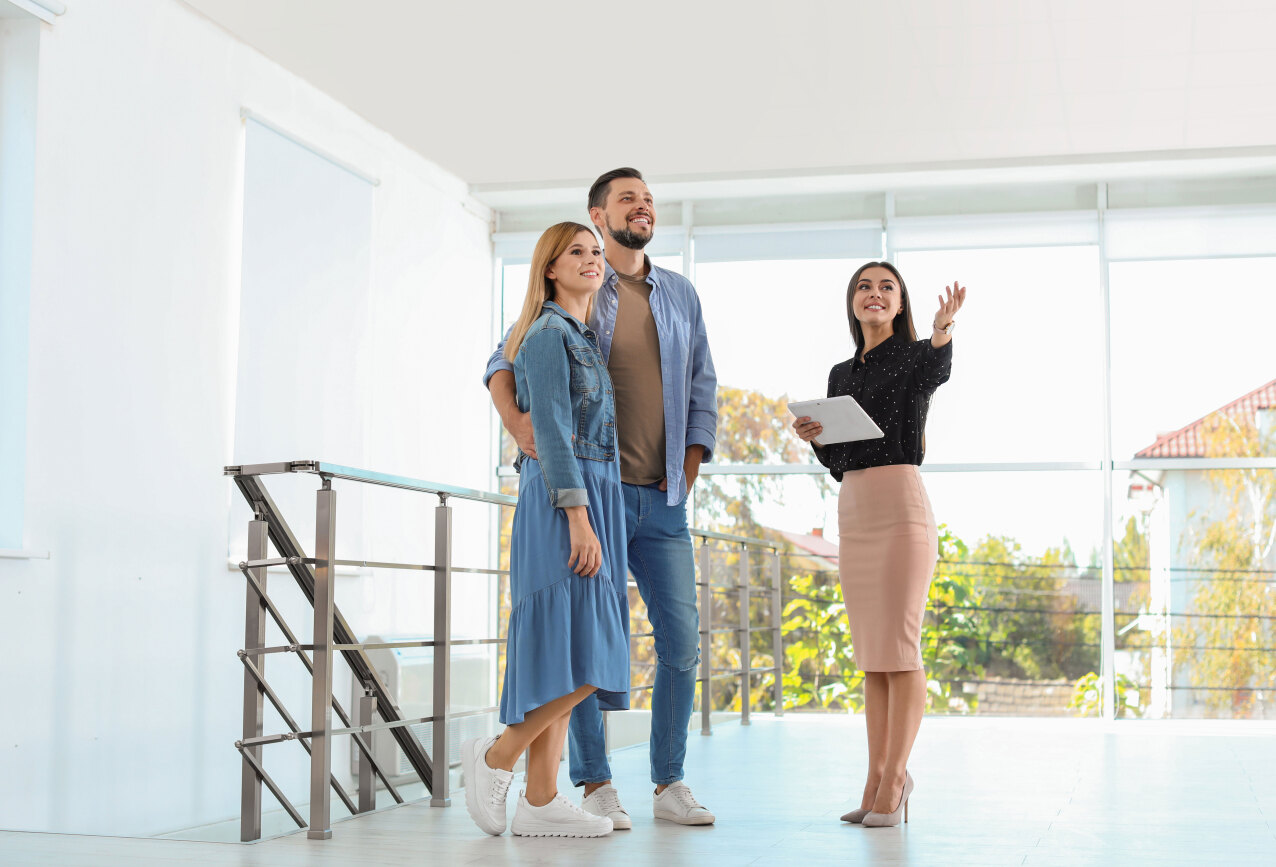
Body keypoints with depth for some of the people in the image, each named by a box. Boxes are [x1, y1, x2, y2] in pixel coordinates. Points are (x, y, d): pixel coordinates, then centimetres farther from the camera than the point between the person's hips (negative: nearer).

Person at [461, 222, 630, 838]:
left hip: (592, 503, 9)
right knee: (583, 655, -14)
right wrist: (578, 519, -21)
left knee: (567, 659, 5)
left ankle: (540, 801, 7)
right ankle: (496, 756, 0)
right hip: (563, 501, -9)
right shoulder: (549, 335, -7)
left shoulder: (584, 339, 21)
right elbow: (552, 430, -15)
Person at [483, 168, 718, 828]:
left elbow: (702, 390, 17)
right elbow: (505, 360, 1)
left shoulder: (680, 295, 15)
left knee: (681, 641, 1)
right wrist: (515, 420, -18)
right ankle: (595, 786, 6)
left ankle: (669, 784, 10)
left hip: (661, 500, 4)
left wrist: (686, 473, 6)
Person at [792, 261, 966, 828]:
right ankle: (877, 780, 12)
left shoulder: (916, 356, -1)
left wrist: (942, 330, -49)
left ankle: (895, 779, -2)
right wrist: (813, 436, -1)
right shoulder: (841, 374, 18)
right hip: (851, 510, 7)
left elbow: (937, 372, -28)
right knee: (871, 655, 8)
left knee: (899, 651, -7)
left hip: (901, 505, -7)